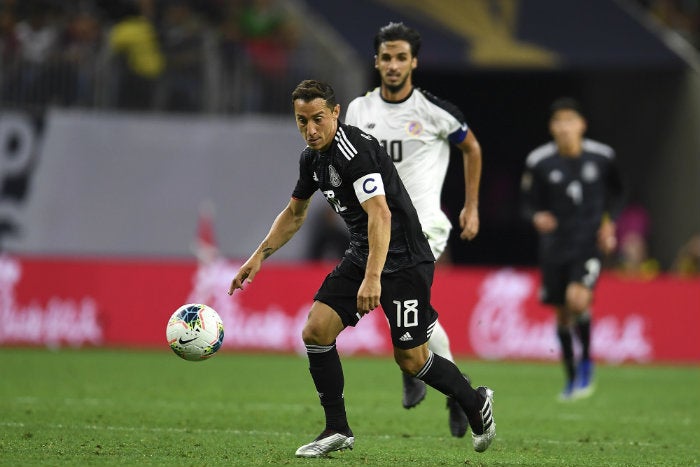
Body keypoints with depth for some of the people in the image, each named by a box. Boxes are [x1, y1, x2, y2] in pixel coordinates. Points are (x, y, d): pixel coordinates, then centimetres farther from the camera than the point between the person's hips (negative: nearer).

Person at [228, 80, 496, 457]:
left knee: (410, 359, -3)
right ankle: (338, 430, 4)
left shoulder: (354, 149, -24)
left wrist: (373, 278, -41)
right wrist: (259, 256, 13)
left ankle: (476, 403, 23)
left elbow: (379, 214, -33)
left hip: (403, 260, -8)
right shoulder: (312, 158, 6)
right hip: (361, 256, 8)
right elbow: (294, 213, 22)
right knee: (316, 330, -6)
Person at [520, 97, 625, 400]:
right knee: (562, 314, 8)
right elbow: (528, 205, 1)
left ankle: (586, 360, 1)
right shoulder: (539, 162, -5)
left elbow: (616, 193, 15)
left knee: (577, 299, -24)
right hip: (555, 247, 2)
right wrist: (537, 218, -21)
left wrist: (610, 222, 0)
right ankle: (572, 378, 27)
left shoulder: (602, 157, -3)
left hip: (590, 242, -2)